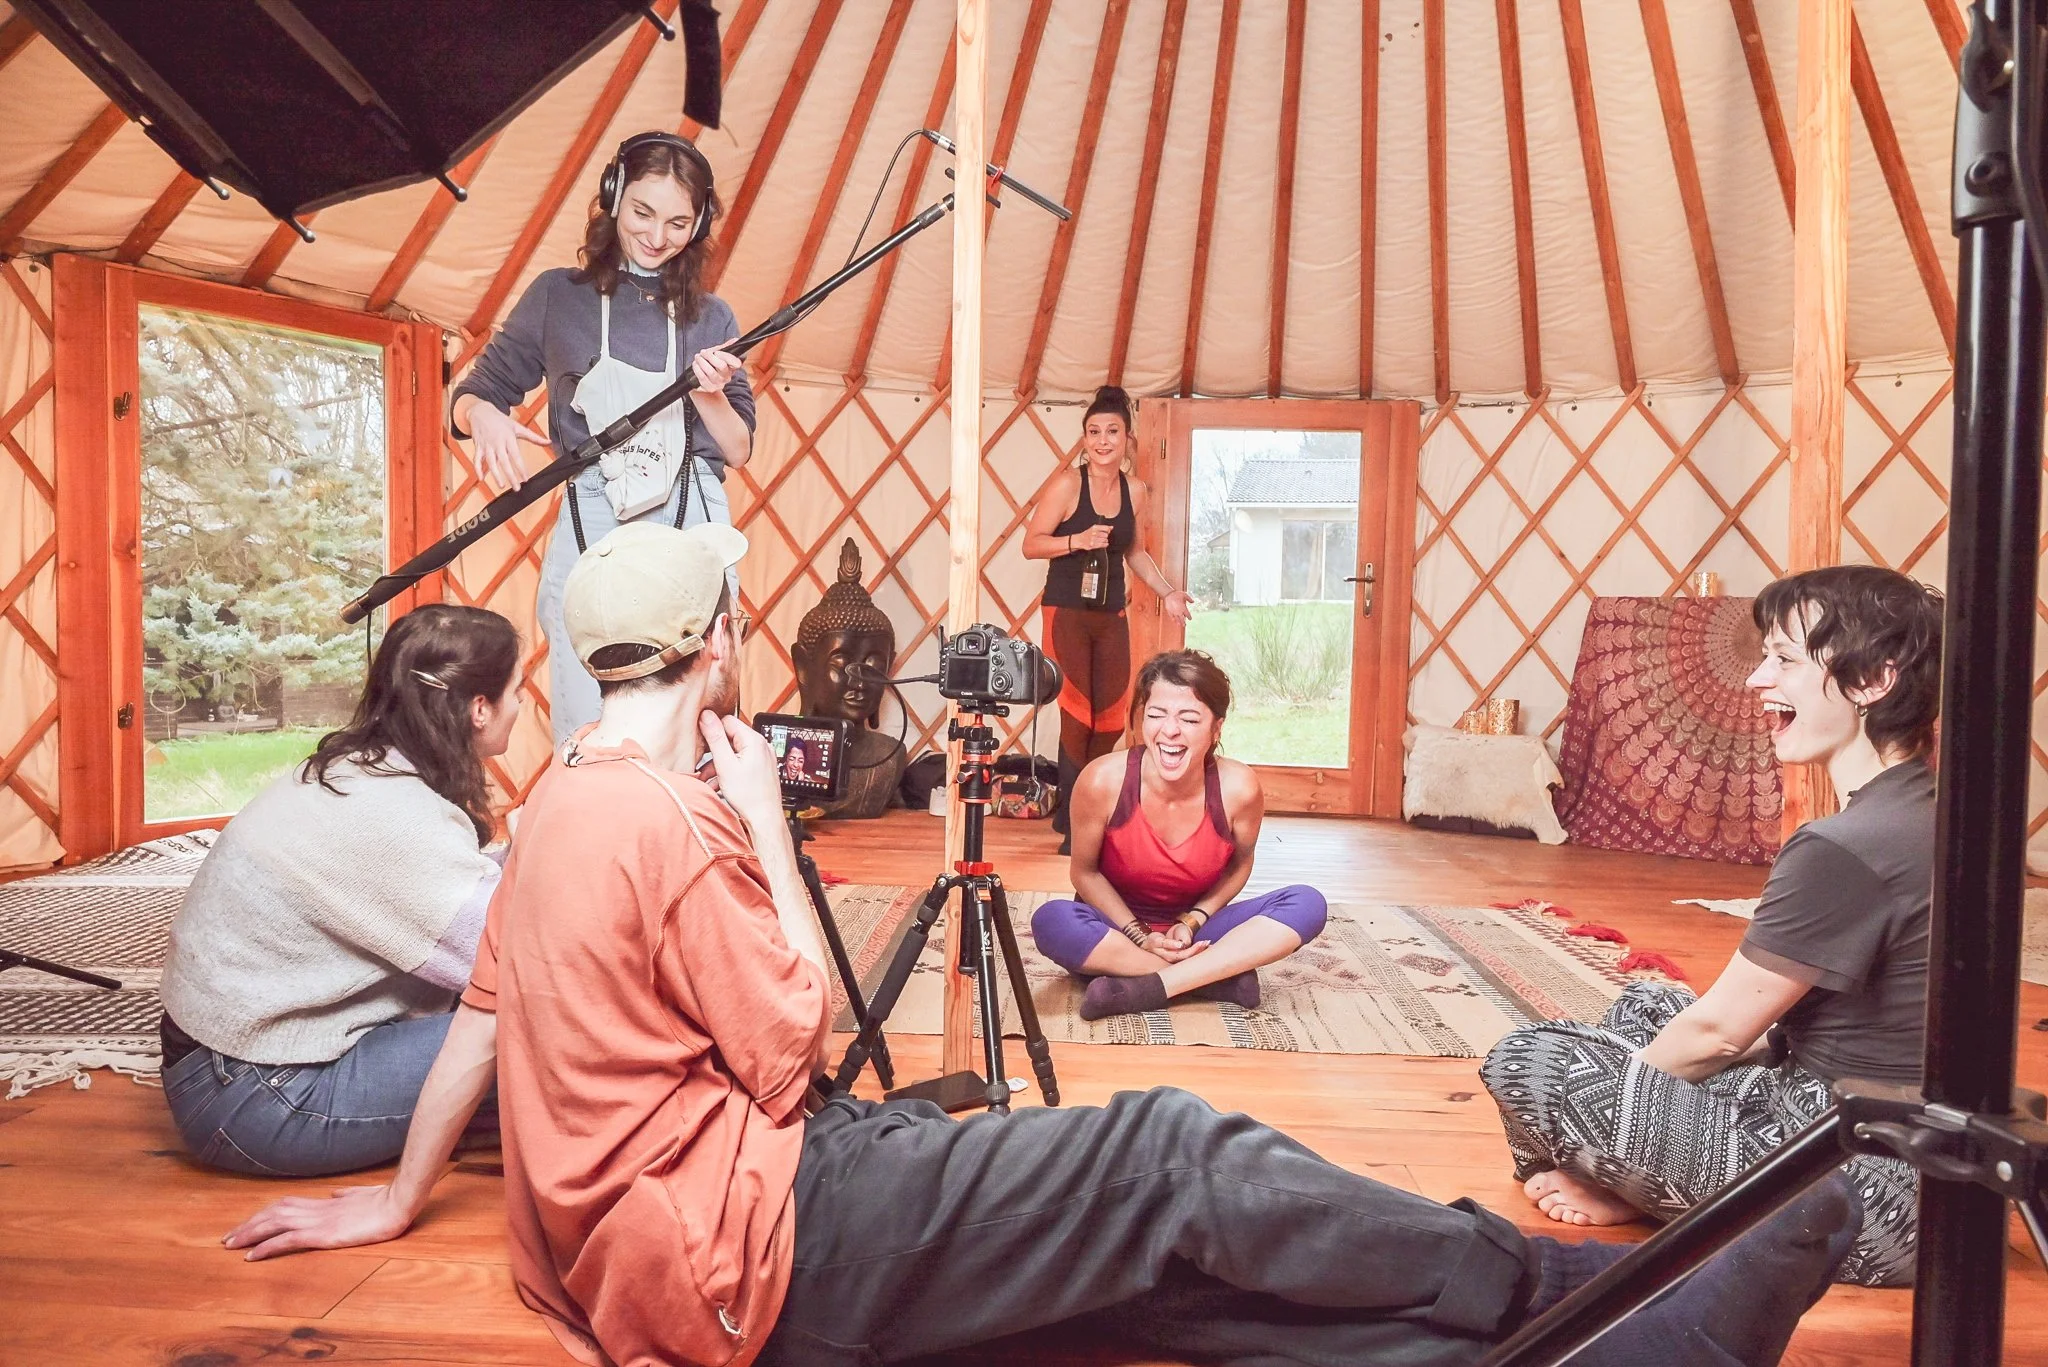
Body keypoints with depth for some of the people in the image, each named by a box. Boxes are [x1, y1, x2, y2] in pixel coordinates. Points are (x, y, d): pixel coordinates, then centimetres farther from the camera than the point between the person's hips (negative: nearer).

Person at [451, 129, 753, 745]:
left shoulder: (710, 317, 15)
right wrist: (486, 416, -8)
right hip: (589, 531, -1)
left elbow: (739, 451, 13)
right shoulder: (558, 295, 12)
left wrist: (710, 394, -6)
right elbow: (472, 393, 14)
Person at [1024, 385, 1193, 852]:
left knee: (1111, 720, 5)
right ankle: (1072, 827, 4)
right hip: (1067, 614, -5)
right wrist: (1078, 540, -23)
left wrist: (1166, 592, 8)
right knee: (1078, 717, -7)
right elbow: (1031, 544, -8)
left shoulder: (1135, 491, 5)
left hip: (1111, 617, 5)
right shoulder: (1067, 485, -11)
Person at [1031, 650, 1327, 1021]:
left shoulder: (1238, 788, -19)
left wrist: (1192, 921, -11)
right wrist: (1140, 937, -16)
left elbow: (1239, 864, 2)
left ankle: (1146, 988, -27)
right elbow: (1085, 872, -7)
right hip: (1118, 929, -1)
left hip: (1192, 933, 2)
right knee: (1051, 921, -34)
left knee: (1308, 905, -21)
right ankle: (1219, 977, -24)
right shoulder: (1103, 780, -22)